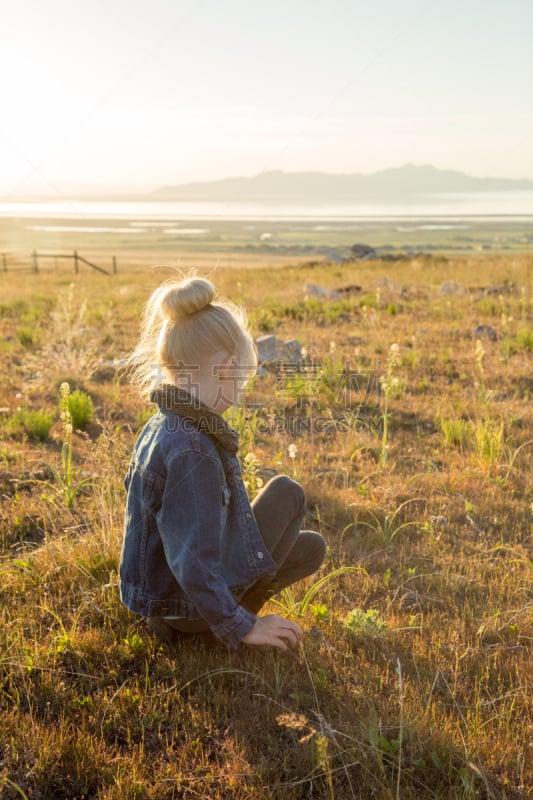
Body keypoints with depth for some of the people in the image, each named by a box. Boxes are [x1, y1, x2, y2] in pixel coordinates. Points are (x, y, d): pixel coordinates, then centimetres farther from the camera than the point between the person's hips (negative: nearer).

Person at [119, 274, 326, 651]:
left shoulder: (162, 426, 0)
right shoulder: (193, 453, -31)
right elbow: (193, 560, -30)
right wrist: (242, 626, -20)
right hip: (187, 602, -8)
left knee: (311, 548, 18)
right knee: (287, 494, 0)